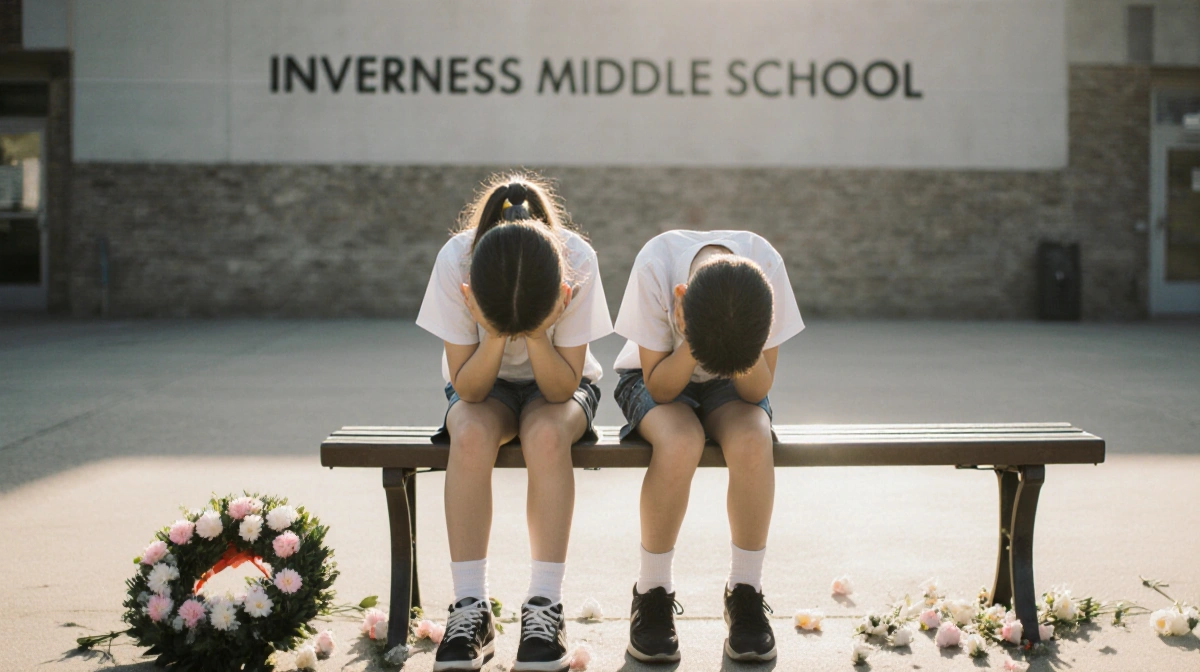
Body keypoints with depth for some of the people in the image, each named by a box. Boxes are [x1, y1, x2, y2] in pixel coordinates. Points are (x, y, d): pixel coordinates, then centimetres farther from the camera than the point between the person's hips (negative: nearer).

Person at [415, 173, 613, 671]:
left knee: (546, 433, -35)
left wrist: (536, 335, -38)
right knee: (471, 433, -34)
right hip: (485, 387, 0)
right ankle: (470, 610, -26)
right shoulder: (455, 262, -29)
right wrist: (496, 336, -37)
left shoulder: (578, 262, -29)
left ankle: (544, 606, -26)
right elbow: (467, 389, -21)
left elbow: (562, 387, -22)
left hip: (559, 386, 0)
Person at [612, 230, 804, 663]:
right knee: (680, 442, -34)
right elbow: (660, 387, -23)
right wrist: (693, 343, -39)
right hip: (656, 377, -1)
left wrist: (746, 352, -37)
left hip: (729, 385, 1)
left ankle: (745, 592, -13)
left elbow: (759, 389, -19)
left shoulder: (766, 266, -28)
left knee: (752, 441, -32)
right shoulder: (656, 265, -33)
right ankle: (652, 593, -15)